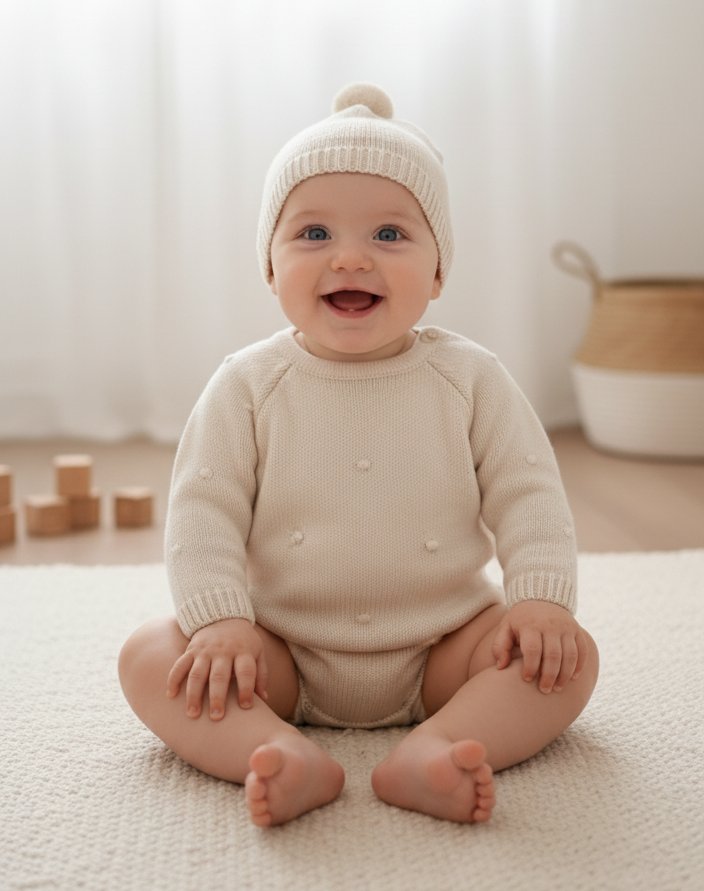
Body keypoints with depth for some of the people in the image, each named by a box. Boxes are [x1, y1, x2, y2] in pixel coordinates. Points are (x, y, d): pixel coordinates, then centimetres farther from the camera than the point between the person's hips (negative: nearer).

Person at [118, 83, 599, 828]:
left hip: (441, 648, 1)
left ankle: (432, 750, -36)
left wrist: (540, 597, -17)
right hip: (284, 657, 0)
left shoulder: (471, 379, -4)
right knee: (150, 656, -20)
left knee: (570, 656, -20)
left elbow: (527, 495, -2)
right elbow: (203, 510, -6)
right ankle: (290, 759, -37)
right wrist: (220, 619, -19)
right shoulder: (247, 385, -5)